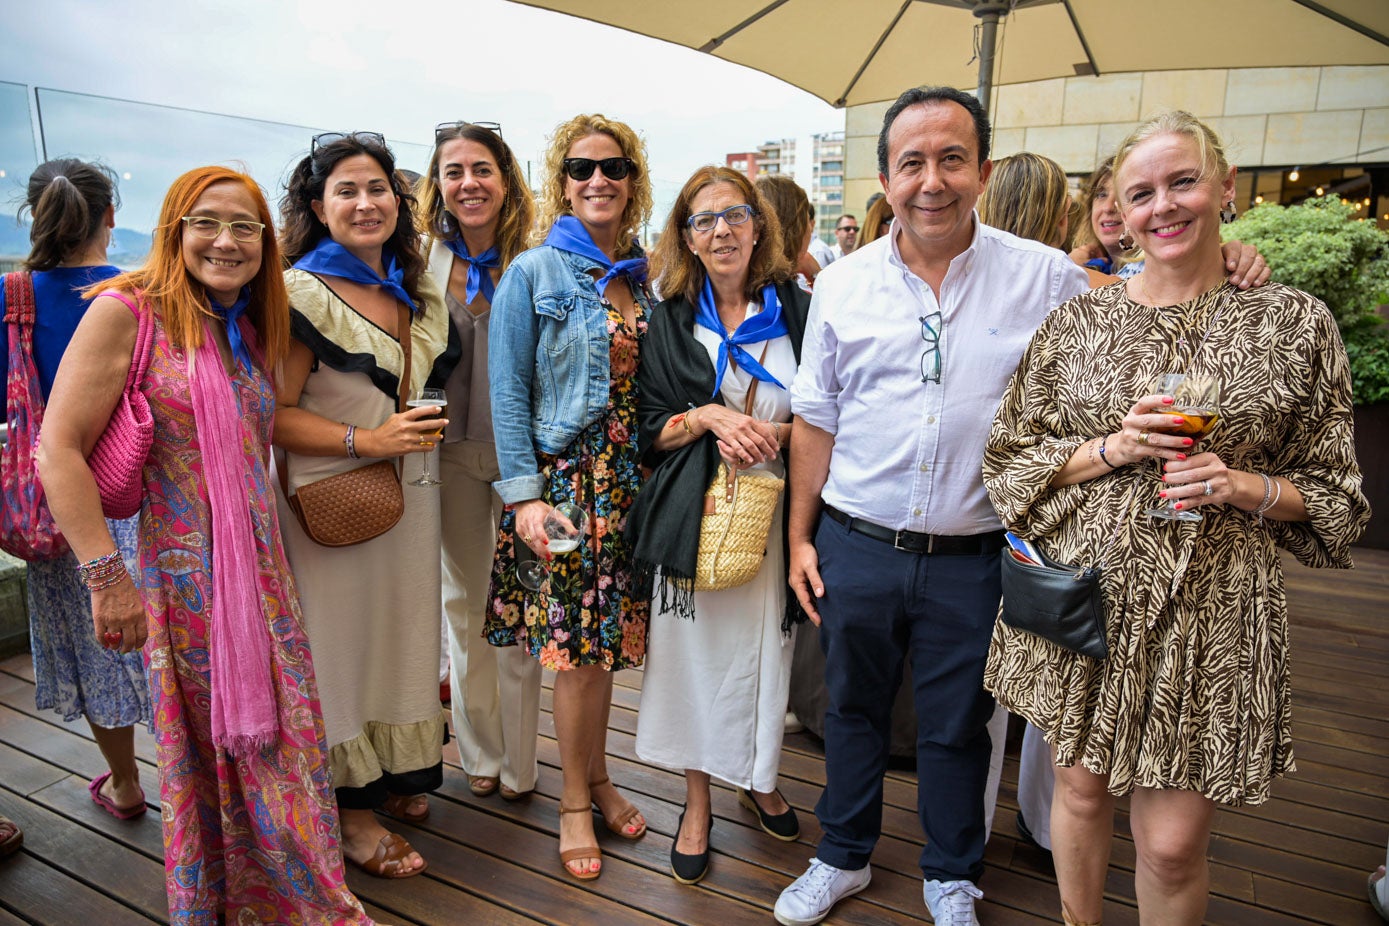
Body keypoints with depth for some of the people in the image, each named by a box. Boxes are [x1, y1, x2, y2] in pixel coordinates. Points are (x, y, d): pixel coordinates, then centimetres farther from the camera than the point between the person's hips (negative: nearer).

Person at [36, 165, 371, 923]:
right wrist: (105, 575, -16)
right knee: (212, 755, 7)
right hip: (186, 577, -6)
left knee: (285, 740, 13)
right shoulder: (126, 311, -8)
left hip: (263, 574, 6)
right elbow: (58, 450, -12)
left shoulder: (249, 329, 12)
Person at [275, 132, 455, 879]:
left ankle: (396, 777, 34)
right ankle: (349, 806, 21)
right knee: (340, 642, 3)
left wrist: (422, 431, 10)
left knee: (406, 632, 14)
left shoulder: (417, 293, 11)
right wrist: (368, 441, -22)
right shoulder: (302, 293, -10)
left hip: (410, 494, 7)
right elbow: (273, 414, -15)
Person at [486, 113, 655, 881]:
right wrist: (524, 494, -14)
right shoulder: (533, 273, -3)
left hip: (628, 479, 4)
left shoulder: (646, 278, 10)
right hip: (563, 475, -4)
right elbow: (508, 391, -7)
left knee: (607, 640, 12)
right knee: (576, 647, 2)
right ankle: (574, 802, 21)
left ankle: (596, 778, 32)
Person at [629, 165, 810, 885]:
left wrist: (774, 434, -13)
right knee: (698, 645, 6)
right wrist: (708, 416, -15)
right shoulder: (670, 321, 5)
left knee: (768, 643, 10)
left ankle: (759, 779, 36)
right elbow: (648, 429, 3)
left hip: (775, 507, 1)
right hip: (696, 510, 0)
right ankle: (698, 799, 27)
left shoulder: (798, 310, 3)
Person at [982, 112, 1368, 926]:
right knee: (1082, 790, 17)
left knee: (1173, 843, 4)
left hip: (1212, 613, -1)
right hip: (1084, 596, 2)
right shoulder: (1078, 320, 2)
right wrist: (1113, 448, -11)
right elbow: (1011, 458, 4)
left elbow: (1331, 491, 6)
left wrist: (1242, 486, -14)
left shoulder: (1296, 323, 0)